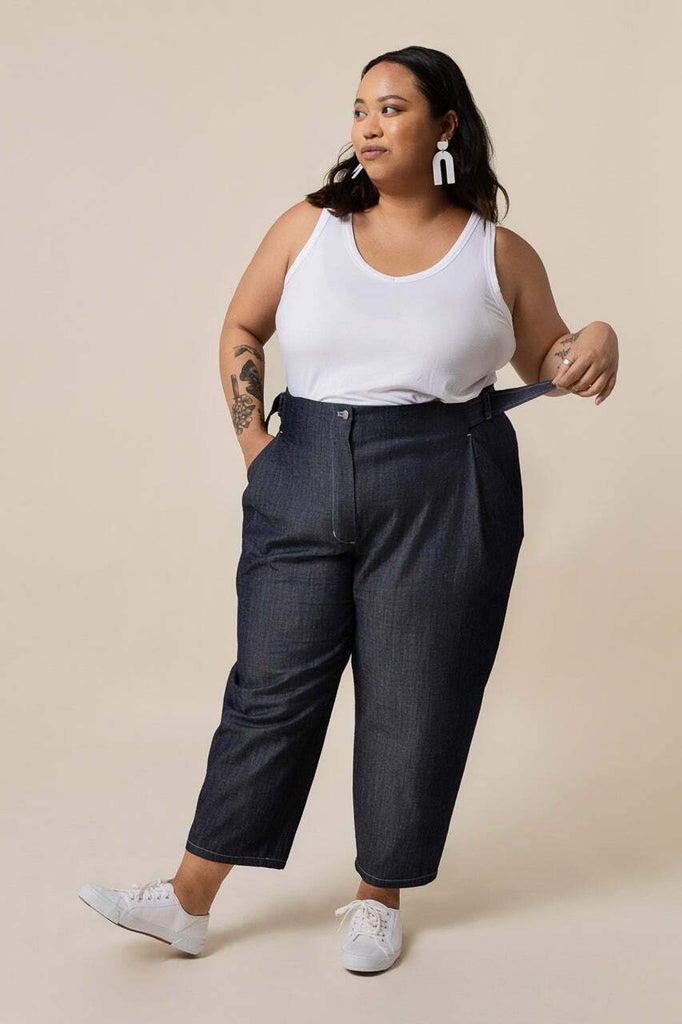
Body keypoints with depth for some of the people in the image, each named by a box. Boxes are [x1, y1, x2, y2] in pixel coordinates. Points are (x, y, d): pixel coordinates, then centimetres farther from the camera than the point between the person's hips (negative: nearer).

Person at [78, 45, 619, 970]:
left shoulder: (499, 254, 2)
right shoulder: (309, 227, 4)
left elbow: (544, 359, 11)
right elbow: (241, 328, 13)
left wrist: (597, 346, -12)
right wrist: (253, 442, 4)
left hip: (443, 502, -1)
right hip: (303, 489, 2)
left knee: (413, 702, 5)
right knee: (269, 686, 5)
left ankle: (380, 897, 25)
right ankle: (188, 903, 13)